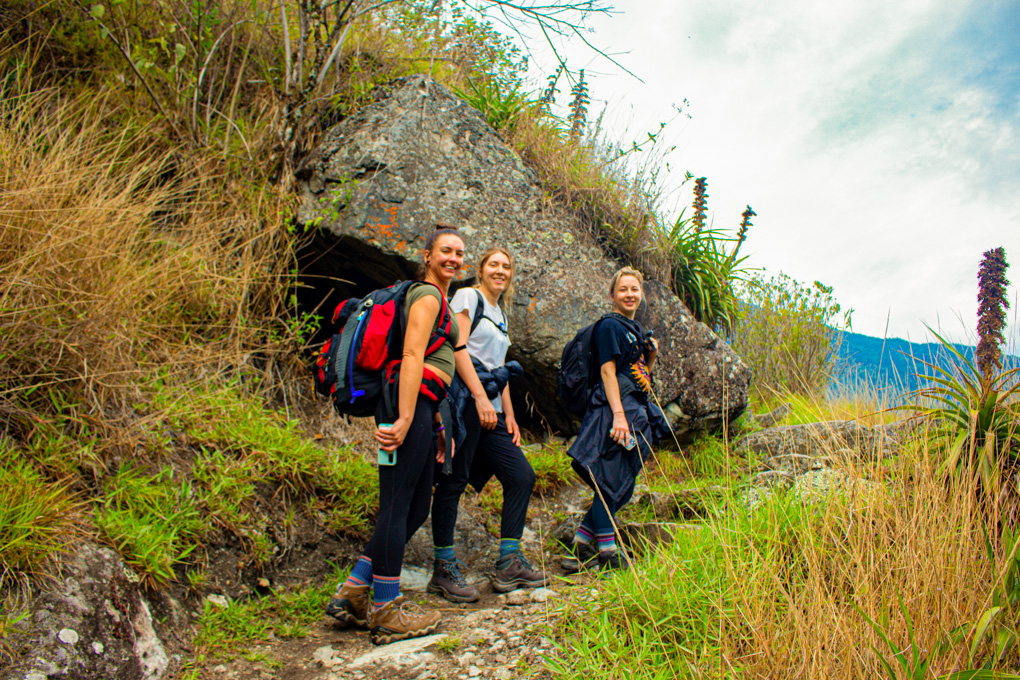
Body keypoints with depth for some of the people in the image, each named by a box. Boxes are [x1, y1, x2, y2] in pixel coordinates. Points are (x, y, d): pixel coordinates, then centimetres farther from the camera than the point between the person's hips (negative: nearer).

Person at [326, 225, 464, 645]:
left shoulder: (438, 299, 28)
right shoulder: (428, 294, -3)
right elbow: (412, 356, -16)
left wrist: (437, 424, 24)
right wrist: (405, 419, -24)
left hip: (418, 405, 10)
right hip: (409, 404, -10)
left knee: (417, 508, 10)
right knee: (397, 505, -6)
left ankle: (352, 593, 13)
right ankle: (386, 611, 0)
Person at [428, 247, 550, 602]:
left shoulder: (500, 317, 25)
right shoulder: (468, 297, 2)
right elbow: (457, 347, -10)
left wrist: (509, 415, 15)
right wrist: (480, 397, -17)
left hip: (489, 407, 9)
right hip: (465, 398, -8)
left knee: (521, 475, 2)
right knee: (453, 481, -6)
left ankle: (509, 564, 6)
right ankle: (444, 569, 1)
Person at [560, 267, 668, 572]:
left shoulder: (636, 330, 22)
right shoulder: (610, 326, -5)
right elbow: (608, 370, -14)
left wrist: (652, 357, 7)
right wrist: (618, 415, -22)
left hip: (635, 412, 10)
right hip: (615, 409, -10)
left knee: (620, 487, 8)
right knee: (612, 482, -8)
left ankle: (578, 547, 13)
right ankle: (608, 555, -1)